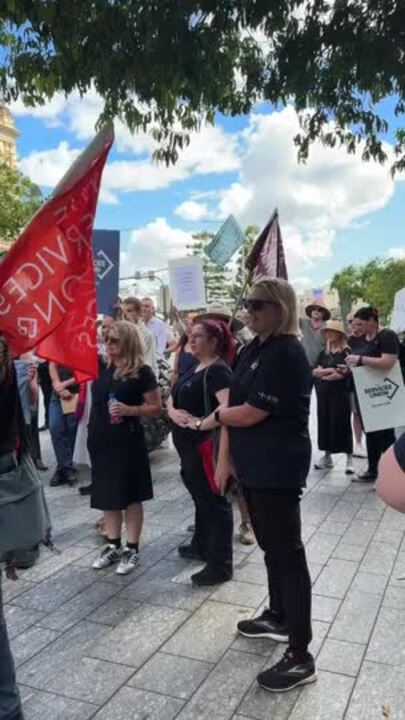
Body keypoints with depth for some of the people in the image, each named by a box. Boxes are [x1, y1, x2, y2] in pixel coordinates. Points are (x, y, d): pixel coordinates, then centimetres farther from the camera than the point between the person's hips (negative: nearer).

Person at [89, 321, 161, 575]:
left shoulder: (142, 372, -10)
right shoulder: (101, 367, 6)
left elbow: (156, 407, -9)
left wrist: (130, 410, -22)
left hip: (127, 442, -6)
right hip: (100, 440, 6)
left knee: (130, 496, 4)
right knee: (107, 495, 14)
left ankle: (132, 549, 18)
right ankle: (113, 546, 28)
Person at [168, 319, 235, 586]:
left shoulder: (218, 370, -16)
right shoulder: (194, 369, 14)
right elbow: (173, 399, 15)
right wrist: (173, 412, -6)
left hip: (206, 445, -10)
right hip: (189, 445, 10)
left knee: (213, 501, -1)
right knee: (200, 497, 22)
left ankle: (221, 565, 9)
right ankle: (201, 546, 38)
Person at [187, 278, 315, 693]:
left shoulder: (287, 354, -19)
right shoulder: (252, 349, 9)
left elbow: (250, 413, -22)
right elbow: (234, 406, 9)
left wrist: (212, 418, -2)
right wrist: (224, 458, 6)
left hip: (278, 468, -9)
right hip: (252, 464, 9)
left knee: (287, 552, -1)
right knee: (270, 545, 22)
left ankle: (300, 656, 11)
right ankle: (279, 618, 41)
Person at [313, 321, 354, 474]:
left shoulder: (346, 352, -6)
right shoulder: (323, 352, 11)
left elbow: (343, 373, -17)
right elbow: (314, 371, 2)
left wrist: (323, 375, -4)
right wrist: (329, 370, -14)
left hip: (341, 393, -6)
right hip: (324, 393, 6)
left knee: (342, 424, -3)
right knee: (324, 423, 9)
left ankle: (349, 458, 5)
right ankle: (327, 456, 20)